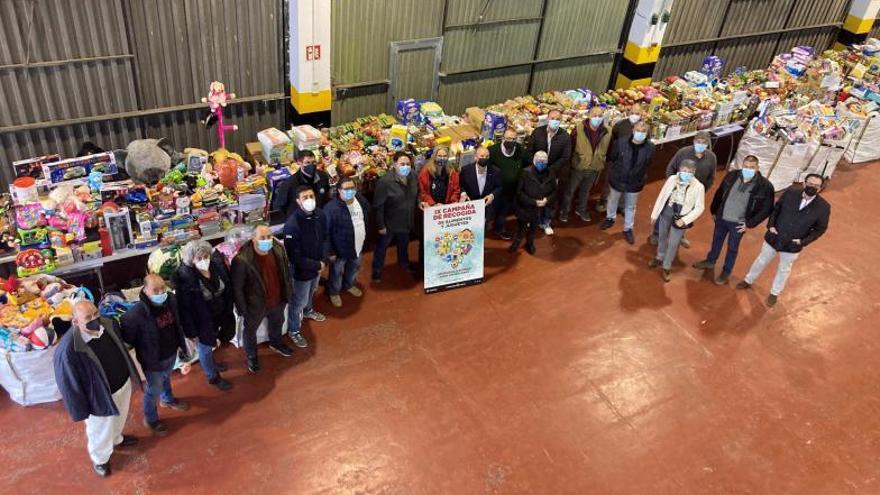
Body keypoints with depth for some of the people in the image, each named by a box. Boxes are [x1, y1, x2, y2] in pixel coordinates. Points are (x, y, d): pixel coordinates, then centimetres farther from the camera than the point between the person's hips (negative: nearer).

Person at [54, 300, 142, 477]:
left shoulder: (109, 324, -17)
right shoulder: (68, 349, -35)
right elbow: (69, 383, -22)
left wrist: (133, 375, 14)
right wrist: (80, 410, -12)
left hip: (123, 384, 6)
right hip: (100, 396, -5)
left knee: (119, 418, 34)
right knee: (101, 431, 23)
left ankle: (116, 438, 66)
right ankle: (100, 459, 53)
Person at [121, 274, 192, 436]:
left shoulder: (171, 299, -15)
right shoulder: (136, 313, -35)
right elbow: (126, 339, -23)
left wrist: (182, 345, 11)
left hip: (171, 353, 6)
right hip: (153, 360, -5)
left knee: (166, 379, 34)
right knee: (154, 390, 18)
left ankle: (168, 399, 64)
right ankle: (150, 419, 45)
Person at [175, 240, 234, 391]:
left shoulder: (216, 265, -14)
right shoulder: (184, 276, -30)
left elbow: (227, 289, 0)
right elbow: (184, 307, -22)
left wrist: (228, 312, 5)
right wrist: (192, 331, -17)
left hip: (218, 316, 5)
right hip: (201, 321, -5)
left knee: (210, 343, 31)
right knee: (205, 348, 19)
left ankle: (211, 362, 60)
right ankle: (213, 377, 42)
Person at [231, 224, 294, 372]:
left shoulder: (278, 249, -16)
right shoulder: (242, 259, -32)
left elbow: (286, 271, 2)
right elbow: (237, 287, -21)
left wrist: (288, 292, 8)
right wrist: (242, 309, -15)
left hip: (278, 300, 5)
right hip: (255, 304, -5)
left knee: (277, 323, 32)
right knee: (250, 330, 23)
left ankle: (275, 343, 64)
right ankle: (251, 356, 51)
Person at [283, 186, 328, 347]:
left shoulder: (319, 214, -13)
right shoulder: (292, 225, -33)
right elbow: (295, 257, -28)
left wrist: (322, 260, -8)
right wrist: (317, 265, -20)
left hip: (317, 266, 6)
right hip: (301, 271, -6)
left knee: (311, 293, 33)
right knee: (298, 301, 14)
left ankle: (308, 311, 63)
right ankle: (293, 331, 37)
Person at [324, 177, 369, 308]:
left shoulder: (361, 200, -9)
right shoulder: (331, 208, -29)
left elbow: (367, 219, 9)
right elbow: (326, 232, -21)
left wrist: (366, 240, 13)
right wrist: (330, 251, -17)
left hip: (359, 246, 6)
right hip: (340, 248, -6)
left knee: (354, 268, 29)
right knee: (337, 272, 18)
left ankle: (349, 285, 57)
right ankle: (334, 292, 44)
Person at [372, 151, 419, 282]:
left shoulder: (412, 177, -8)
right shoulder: (385, 181, -28)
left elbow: (415, 197, 11)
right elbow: (378, 206, -23)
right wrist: (380, 225, -19)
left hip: (406, 222, 6)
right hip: (389, 224, -6)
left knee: (404, 244, 29)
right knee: (382, 247, 15)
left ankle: (404, 262, 54)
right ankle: (377, 270, 34)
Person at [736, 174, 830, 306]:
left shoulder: (823, 207, -19)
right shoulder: (790, 193, -16)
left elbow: (820, 228, -6)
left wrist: (803, 241, -15)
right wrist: (771, 225, -11)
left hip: (792, 245, -1)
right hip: (773, 238, 1)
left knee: (784, 269, 21)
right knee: (761, 261, 22)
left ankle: (774, 293, 43)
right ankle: (748, 281, 46)